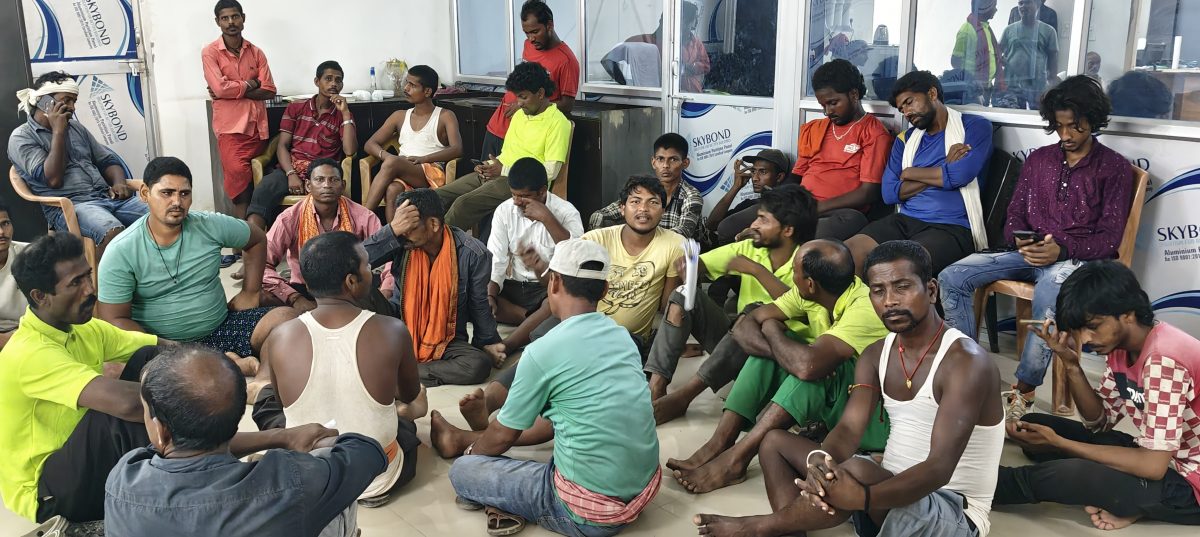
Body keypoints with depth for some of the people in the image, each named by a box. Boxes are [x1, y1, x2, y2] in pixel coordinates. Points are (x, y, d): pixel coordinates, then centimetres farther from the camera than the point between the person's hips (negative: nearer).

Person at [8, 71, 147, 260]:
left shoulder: (76, 127, 22)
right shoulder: (22, 137, 3)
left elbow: (107, 160, 24)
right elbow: (53, 179, -10)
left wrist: (119, 183, 0)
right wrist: (58, 131, -6)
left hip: (107, 196, 6)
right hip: (68, 205, -6)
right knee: (112, 233, -40)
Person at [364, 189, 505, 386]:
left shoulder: (472, 254, -15)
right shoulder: (403, 245, -10)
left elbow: (480, 305, -3)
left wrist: (488, 343, 3)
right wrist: (392, 229, -28)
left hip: (447, 342, -1)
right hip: (401, 334, 2)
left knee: (480, 364, -33)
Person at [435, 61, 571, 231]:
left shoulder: (557, 122, -8)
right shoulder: (520, 114, 19)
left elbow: (551, 172, -14)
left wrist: (504, 170, -12)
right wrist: (489, 166, 3)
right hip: (493, 176, 9)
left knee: (463, 204, -29)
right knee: (437, 197, -7)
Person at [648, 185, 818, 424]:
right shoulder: (748, 249, 4)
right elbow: (701, 264, 2)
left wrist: (756, 270, -27)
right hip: (737, 341, 5)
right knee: (684, 296, -12)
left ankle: (683, 396, -35)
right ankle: (656, 386, -24)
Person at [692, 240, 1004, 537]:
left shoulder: (966, 362, -19)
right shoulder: (876, 356, 6)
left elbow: (939, 469, -29)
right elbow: (848, 430, -9)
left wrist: (861, 498, -46)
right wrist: (819, 461, -34)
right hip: (893, 490, 8)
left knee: (858, 471, -36)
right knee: (776, 442, 4)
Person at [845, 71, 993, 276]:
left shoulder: (975, 126, 6)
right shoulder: (905, 139, 19)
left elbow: (960, 175, -13)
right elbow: (890, 193, 5)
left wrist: (910, 173, 3)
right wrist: (943, 171, -2)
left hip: (951, 227, -5)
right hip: (905, 220, 5)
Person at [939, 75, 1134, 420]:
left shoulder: (1114, 168, 4)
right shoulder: (1038, 159, 17)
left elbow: (1109, 238, -3)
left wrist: (1063, 249, -22)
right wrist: (1019, 239, -9)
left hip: (1079, 258, -5)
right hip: (1029, 252, 5)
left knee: (1049, 291, -42)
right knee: (952, 278, -19)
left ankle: (1024, 391, -30)